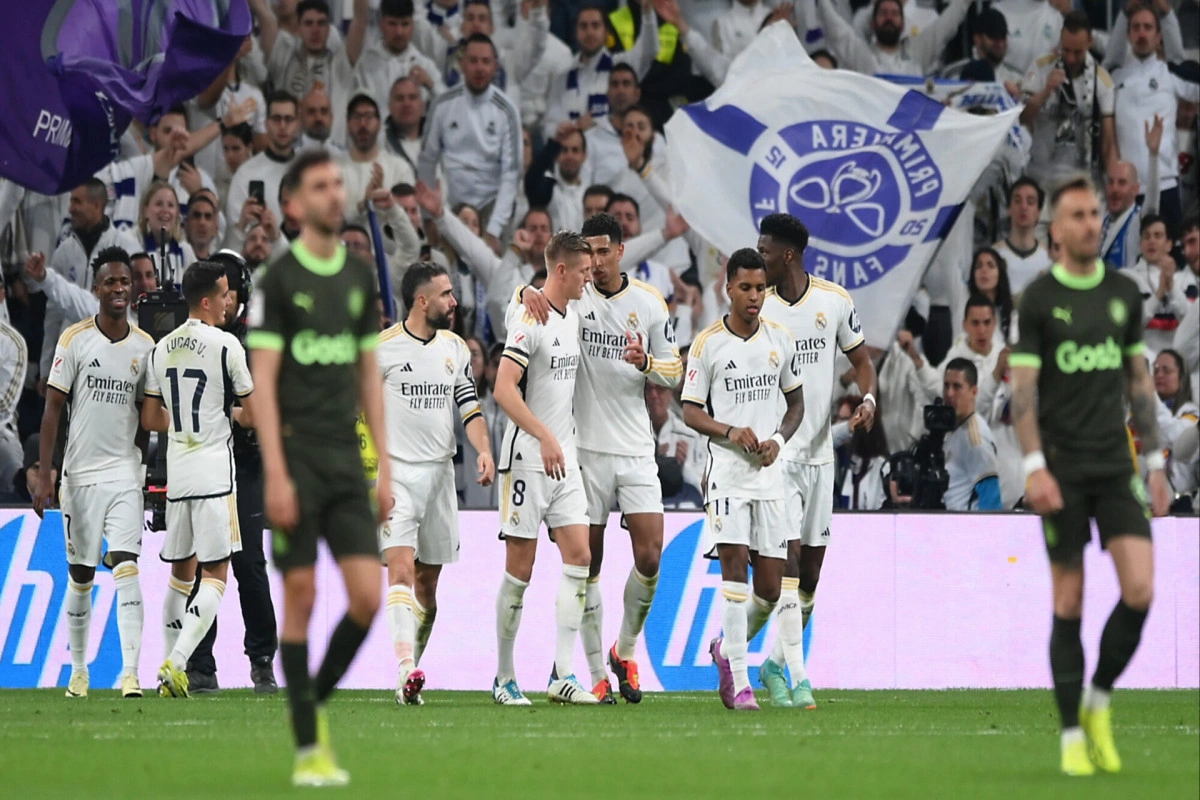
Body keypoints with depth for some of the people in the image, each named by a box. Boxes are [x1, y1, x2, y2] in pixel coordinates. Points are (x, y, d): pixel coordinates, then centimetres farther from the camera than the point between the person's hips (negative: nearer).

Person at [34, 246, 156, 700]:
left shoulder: (145, 346, 6)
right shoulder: (75, 340, -3)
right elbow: (53, 408, -3)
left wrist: (149, 473, 13)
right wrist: (44, 474, -8)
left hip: (125, 472, 1)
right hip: (80, 471, -1)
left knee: (126, 568, -12)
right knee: (80, 577, 6)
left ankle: (130, 671, -18)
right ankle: (77, 671, 19)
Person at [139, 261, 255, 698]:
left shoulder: (162, 348, 8)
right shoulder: (226, 345, -10)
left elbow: (151, 419, 12)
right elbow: (252, 415, -5)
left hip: (176, 471, 6)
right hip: (214, 470, -6)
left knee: (181, 571, 17)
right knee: (215, 572, -4)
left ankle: (171, 669, 18)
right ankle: (176, 663, -17)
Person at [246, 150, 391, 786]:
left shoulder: (360, 277, 12)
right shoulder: (278, 280, -5)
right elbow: (263, 382, -8)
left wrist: (384, 466, 11)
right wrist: (275, 476, -15)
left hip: (346, 459, 5)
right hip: (297, 456, -5)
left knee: (367, 598, -5)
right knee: (300, 597, -3)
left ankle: (316, 701, 19)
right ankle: (308, 747, 2)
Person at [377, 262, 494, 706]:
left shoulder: (455, 348, 11)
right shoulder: (382, 348, -5)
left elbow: (470, 406, 11)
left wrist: (484, 451, -6)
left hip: (440, 471, 5)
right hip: (395, 472, -5)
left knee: (427, 583, 7)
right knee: (401, 568, -20)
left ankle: (409, 676, 16)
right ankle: (406, 667, -32)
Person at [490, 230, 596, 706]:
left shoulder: (572, 316, 12)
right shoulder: (529, 319, -14)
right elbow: (504, 389, -22)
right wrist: (545, 437, -26)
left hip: (564, 456, 8)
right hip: (527, 457, -8)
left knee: (578, 555, -2)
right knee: (521, 566, -3)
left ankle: (563, 675, -1)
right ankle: (504, 678, 7)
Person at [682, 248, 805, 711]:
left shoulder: (780, 340, 7)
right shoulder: (707, 344, -2)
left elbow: (796, 402, 16)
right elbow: (691, 412, 1)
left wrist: (778, 439, -3)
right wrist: (730, 431, -17)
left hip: (769, 474, 3)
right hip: (727, 470, -3)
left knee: (770, 587, 1)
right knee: (734, 564, -16)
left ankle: (728, 648, 30)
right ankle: (740, 682, -13)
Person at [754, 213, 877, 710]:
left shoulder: (834, 301, 2)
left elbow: (860, 358, 12)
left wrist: (868, 399, -8)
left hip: (819, 451, 3)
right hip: (775, 454, -3)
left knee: (811, 570, 7)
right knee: (789, 558, -14)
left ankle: (775, 665, 25)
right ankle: (797, 678, -15)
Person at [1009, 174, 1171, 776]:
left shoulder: (1124, 293, 9)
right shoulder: (1039, 299, -4)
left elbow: (1139, 381, 15)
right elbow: (1022, 389, -7)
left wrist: (1155, 463, 12)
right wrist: (1035, 467, -17)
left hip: (1116, 466, 3)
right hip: (1063, 470, -3)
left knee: (1140, 590, -11)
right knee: (1069, 602, -1)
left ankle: (1099, 701, 11)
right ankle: (1072, 736, 8)